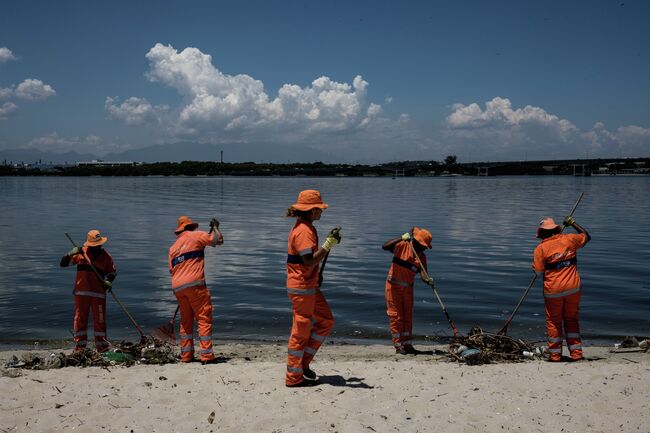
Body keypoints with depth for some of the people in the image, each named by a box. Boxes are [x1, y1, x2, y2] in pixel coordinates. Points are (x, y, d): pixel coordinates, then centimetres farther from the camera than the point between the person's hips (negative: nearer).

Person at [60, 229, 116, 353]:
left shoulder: (105, 256, 4)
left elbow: (112, 272, 11)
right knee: (80, 319, 4)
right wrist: (71, 254, -16)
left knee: (99, 319, 1)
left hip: (99, 293, 0)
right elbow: (63, 263, 2)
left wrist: (109, 281, -9)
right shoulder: (81, 253, 1)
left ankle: (102, 346, 8)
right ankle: (79, 345, 12)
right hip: (81, 292, 0)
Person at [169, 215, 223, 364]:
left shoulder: (173, 247, 23)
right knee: (204, 318, -4)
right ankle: (206, 355, -11)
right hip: (194, 284, -6)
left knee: (186, 320, 15)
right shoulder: (195, 235, 5)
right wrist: (215, 227, 21)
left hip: (177, 287, 7)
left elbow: (171, 270, 20)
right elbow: (218, 240, 4)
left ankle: (186, 355, 14)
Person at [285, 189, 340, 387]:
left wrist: (329, 241, 9)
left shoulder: (306, 228, 13)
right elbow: (309, 261, -25)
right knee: (301, 331, -1)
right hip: (301, 287, -10)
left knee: (326, 321, 15)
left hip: (309, 285, 10)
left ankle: (303, 362, 21)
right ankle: (294, 376, 10)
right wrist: (328, 244, -23)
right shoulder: (303, 230, -20)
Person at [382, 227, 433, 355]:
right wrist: (401, 238, -33)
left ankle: (407, 345, 18)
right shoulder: (402, 246, -12)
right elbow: (385, 246, -28)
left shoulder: (422, 256, 1)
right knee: (396, 316, -2)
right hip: (394, 286, -5)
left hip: (408, 288, 6)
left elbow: (423, 274, -10)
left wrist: (428, 280, -33)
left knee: (408, 317, 10)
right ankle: (398, 345, 4)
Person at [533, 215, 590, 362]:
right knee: (572, 319, 16)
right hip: (573, 287, 3)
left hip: (553, 290, -3)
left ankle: (555, 354, 15)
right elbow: (586, 236, 20)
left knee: (553, 322, 11)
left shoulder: (540, 248, -8)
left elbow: (539, 272, -9)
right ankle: (576, 353, 16)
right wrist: (573, 224, 29)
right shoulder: (569, 239, 1)